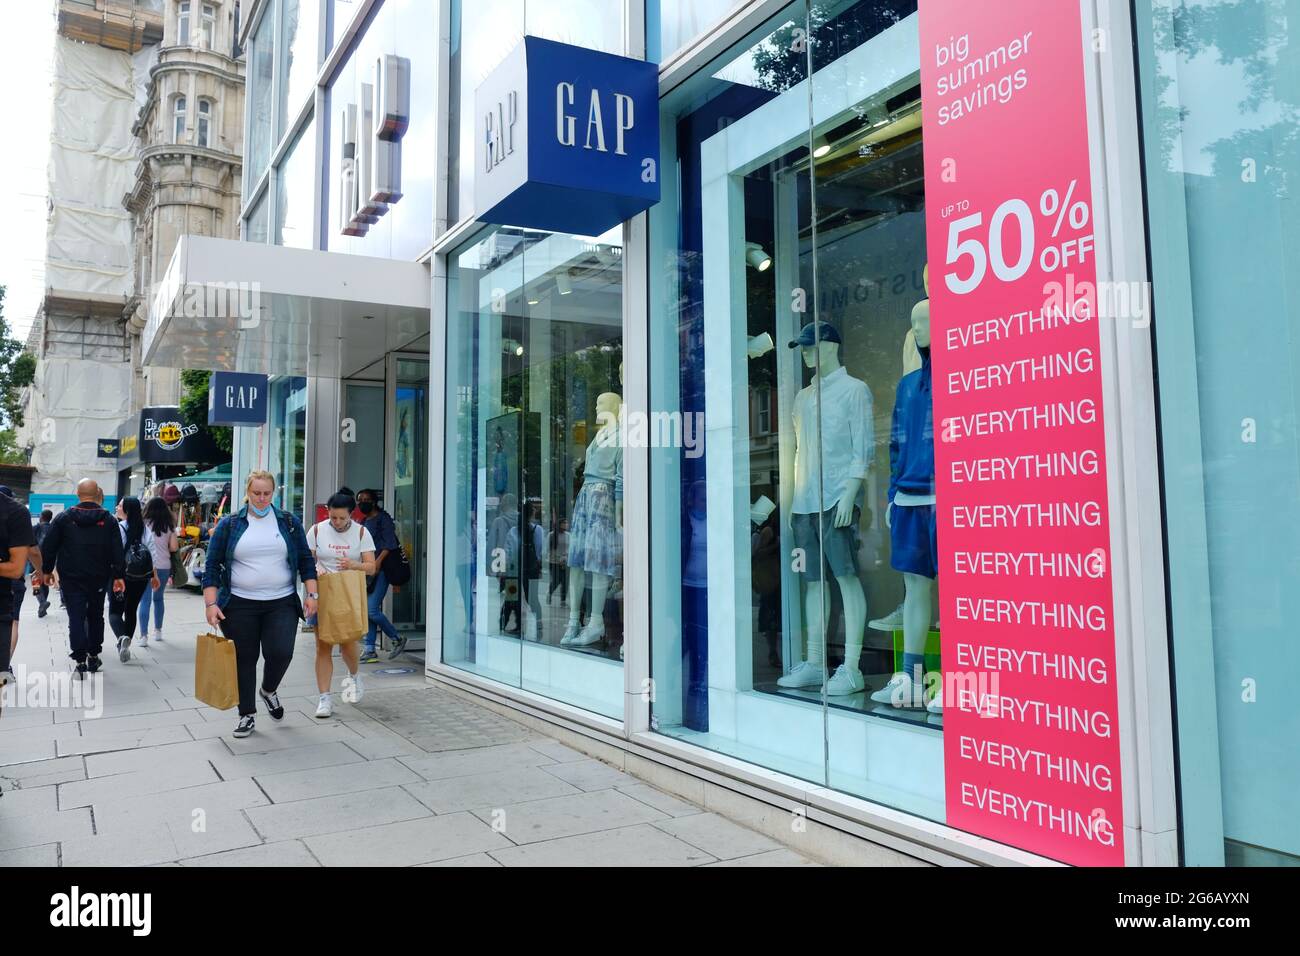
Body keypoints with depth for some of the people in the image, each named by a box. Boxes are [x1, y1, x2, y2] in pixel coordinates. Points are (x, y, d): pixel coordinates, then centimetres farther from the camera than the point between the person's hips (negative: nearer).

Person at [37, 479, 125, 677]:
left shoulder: (64, 518, -2)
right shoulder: (108, 520, -1)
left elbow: (48, 547, -1)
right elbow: (117, 551, -3)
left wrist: (47, 570, 9)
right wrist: (118, 576, 2)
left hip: (71, 579, -1)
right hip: (99, 579, 1)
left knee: (76, 618, 0)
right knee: (96, 616, 15)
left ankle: (80, 661, -8)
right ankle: (93, 656, 21)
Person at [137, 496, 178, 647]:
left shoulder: (145, 524, -6)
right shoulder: (169, 526, 1)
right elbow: (174, 547, -1)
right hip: (164, 566, 3)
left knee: (145, 600, 0)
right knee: (158, 598, 19)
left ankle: (144, 636, -5)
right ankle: (158, 631, 28)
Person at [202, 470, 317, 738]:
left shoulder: (289, 523, 6)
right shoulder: (229, 524, 3)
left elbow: (306, 560, 9)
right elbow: (212, 566, 3)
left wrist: (311, 594, 0)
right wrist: (211, 604, -5)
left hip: (282, 604, 0)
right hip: (240, 605, 0)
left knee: (281, 653, -11)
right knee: (244, 659, 4)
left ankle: (268, 690, 21)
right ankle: (247, 715, 18)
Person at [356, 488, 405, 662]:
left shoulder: (383, 518, -4)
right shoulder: (364, 522, 20)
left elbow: (390, 543, -13)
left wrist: (378, 561, -22)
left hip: (380, 570, -8)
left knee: (372, 610, -14)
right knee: (368, 611, 6)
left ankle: (397, 639, 4)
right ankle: (370, 650, 9)